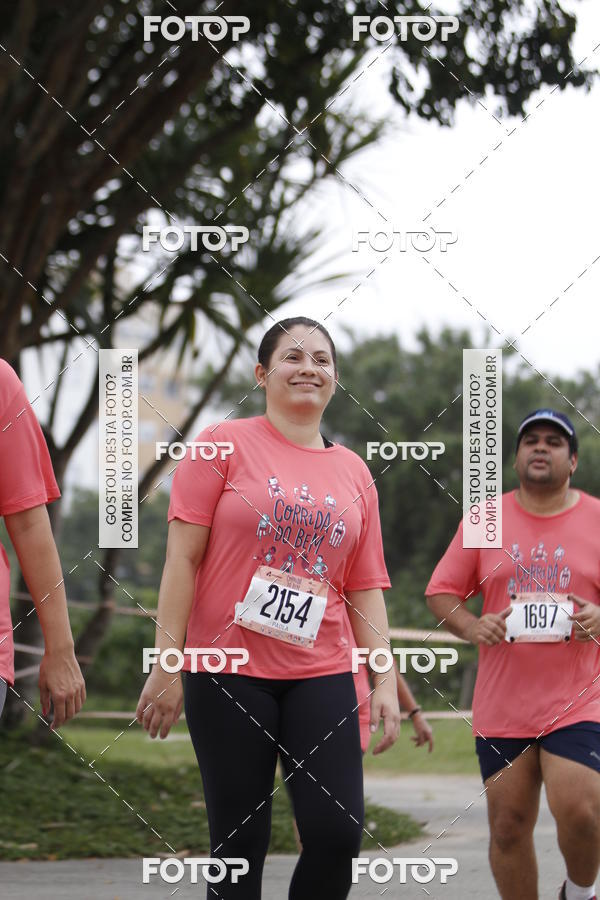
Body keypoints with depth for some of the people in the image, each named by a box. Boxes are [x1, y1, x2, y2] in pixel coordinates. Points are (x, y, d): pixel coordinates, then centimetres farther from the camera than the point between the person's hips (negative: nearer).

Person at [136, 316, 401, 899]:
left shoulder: (353, 473, 12)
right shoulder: (225, 445, 1)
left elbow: (366, 588, 13)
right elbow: (183, 557, -3)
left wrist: (385, 682, 4)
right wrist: (167, 665, -9)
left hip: (322, 675, 3)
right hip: (228, 672, -3)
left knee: (338, 835, -8)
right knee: (239, 844, 0)